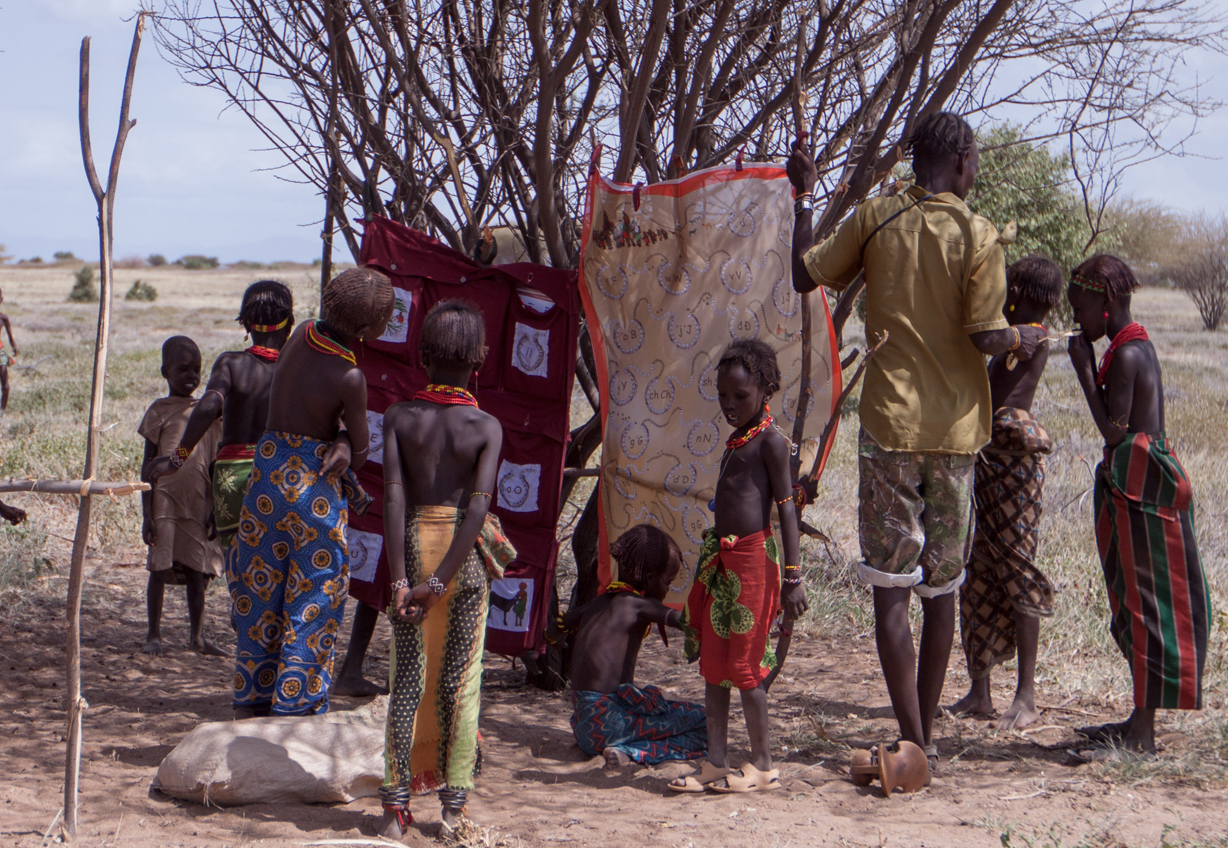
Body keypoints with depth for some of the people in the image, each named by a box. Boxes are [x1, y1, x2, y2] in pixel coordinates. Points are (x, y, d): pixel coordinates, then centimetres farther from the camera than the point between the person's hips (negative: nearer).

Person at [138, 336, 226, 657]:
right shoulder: (159, 411, -2)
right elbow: (149, 465, -2)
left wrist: (217, 509, 10)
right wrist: (147, 514, -7)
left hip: (199, 505, 4)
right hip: (166, 502, -4)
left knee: (198, 570, 7)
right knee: (161, 569, 0)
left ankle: (197, 636, 17)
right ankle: (154, 635, 12)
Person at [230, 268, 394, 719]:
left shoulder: (302, 336, -1)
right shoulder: (349, 378, -19)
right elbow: (361, 453, -10)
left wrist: (341, 442, -7)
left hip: (266, 473, 7)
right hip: (313, 483, -7)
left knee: (260, 588, 15)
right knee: (313, 598, 5)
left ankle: (250, 702, 23)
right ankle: (296, 705, 8)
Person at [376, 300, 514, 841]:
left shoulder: (399, 418, -2)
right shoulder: (487, 427, -5)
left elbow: (394, 499, -10)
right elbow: (478, 508, -14)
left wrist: (401, 580, -13)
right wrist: (440, 583, -14)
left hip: (413, 545, 1)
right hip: (466, 554, -1)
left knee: (408, 677, 8)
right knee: (460, 680, 7)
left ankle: (396, 806, 9)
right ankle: (454, 809, 12)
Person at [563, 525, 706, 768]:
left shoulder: (600, 601, 16)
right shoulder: (639, 605, -7)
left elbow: (565, 621, 37)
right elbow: (682, 620, -24)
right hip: (608, 720, -9)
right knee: (704, 723, -7)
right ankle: (632, 752, -16)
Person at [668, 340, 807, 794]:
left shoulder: (770, 441, -9)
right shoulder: (736, 441, 16)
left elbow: (787, 509, -13)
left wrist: (793, 577, -17)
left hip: (754, 560, -9)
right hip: (720, 560, 9)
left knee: (745, 667, -2)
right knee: (713, 666, 10)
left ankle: (763, 766, 10)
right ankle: (715, 764, 17)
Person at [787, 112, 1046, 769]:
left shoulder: (874, 220, 0)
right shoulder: (979, 238, -5)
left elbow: (804, 276, 6)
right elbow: (985, 337, -11)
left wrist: (803, 196, 17)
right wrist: (1022, 339, 11)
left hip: (890, 424, 0)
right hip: (955, 427, 1)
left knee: (891, 589, -1)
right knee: (942, 590, 13)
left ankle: (912, 741, -7)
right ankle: (926, 734, 22)